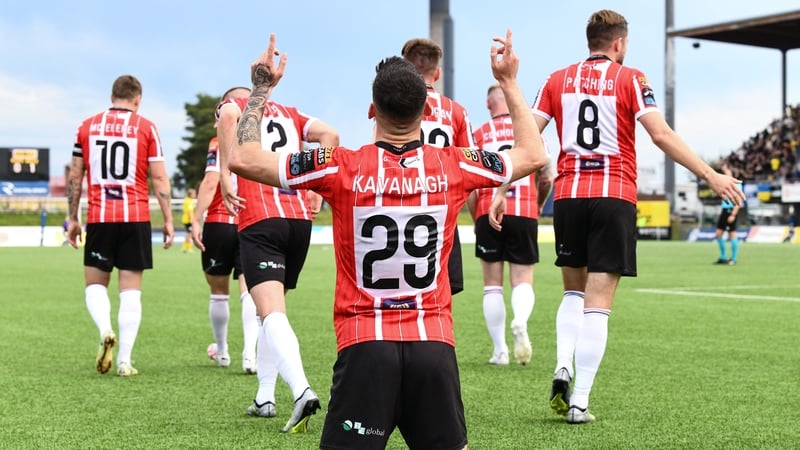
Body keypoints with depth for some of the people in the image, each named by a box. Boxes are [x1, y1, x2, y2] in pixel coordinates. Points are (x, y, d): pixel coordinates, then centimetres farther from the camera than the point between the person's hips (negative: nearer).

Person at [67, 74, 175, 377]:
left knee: (95, 284, 13)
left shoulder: (87, 126, 7)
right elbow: (159, 178, -1)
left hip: (99, 218, 1)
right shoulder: (145, 127, 2)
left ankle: (105, 331, -15)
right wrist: (168, 220, 5)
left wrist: (73, 219, 16)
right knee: (131, 290, 4)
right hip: (136, 218, -1)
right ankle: (124, 360, 1)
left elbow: (75, 177, 9)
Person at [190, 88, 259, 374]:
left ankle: (221, 352, 29)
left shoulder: (220, 143, -5)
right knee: (250, 290, -4)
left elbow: (210, 183, -15)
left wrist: (196, 220, -15)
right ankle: (250, 353, -21)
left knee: (219, 292, 14)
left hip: (220, 222, -2)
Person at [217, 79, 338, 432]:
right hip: (300, 220, 5)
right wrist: (316, 189, 10)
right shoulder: (289, 113, 25)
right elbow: (329, 134, 9)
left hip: (259, 221, -5)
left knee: (272, 313, -14)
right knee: (271, 311, 19)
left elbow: (228, 115, -13)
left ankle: (302, 390, -34)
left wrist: (225, 177, -13)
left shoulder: (235, 106, 13)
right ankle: (264, 397, 22)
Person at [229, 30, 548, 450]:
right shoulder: (453, 166, 0)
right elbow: (534, 154, 18)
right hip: (435, 345, 2)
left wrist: (261, 88, 10)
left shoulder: (342, 168, -6)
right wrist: (509, 83, 27)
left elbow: (242, 158, -1)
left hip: (364, 345, -2)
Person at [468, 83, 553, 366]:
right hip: (525, 214, 1)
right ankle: (520, 322, -26)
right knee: (522, 281, 6)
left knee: (492, 285, 8)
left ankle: (500, 351, 8)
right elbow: (547, 179, 9)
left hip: (489, 214, 0)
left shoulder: (479, 135, 4)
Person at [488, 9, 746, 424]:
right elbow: (661, 134, -9)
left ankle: (563, 369, -1)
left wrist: (503, 191, 9)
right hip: (614, 196, -3)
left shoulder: (557, 80, 9)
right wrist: (710, 176, -7)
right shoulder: (630, 79, 1)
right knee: (598, 302, -1)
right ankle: (579, 401, -3)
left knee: (574, 292, 20)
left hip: (569, 193, 3)